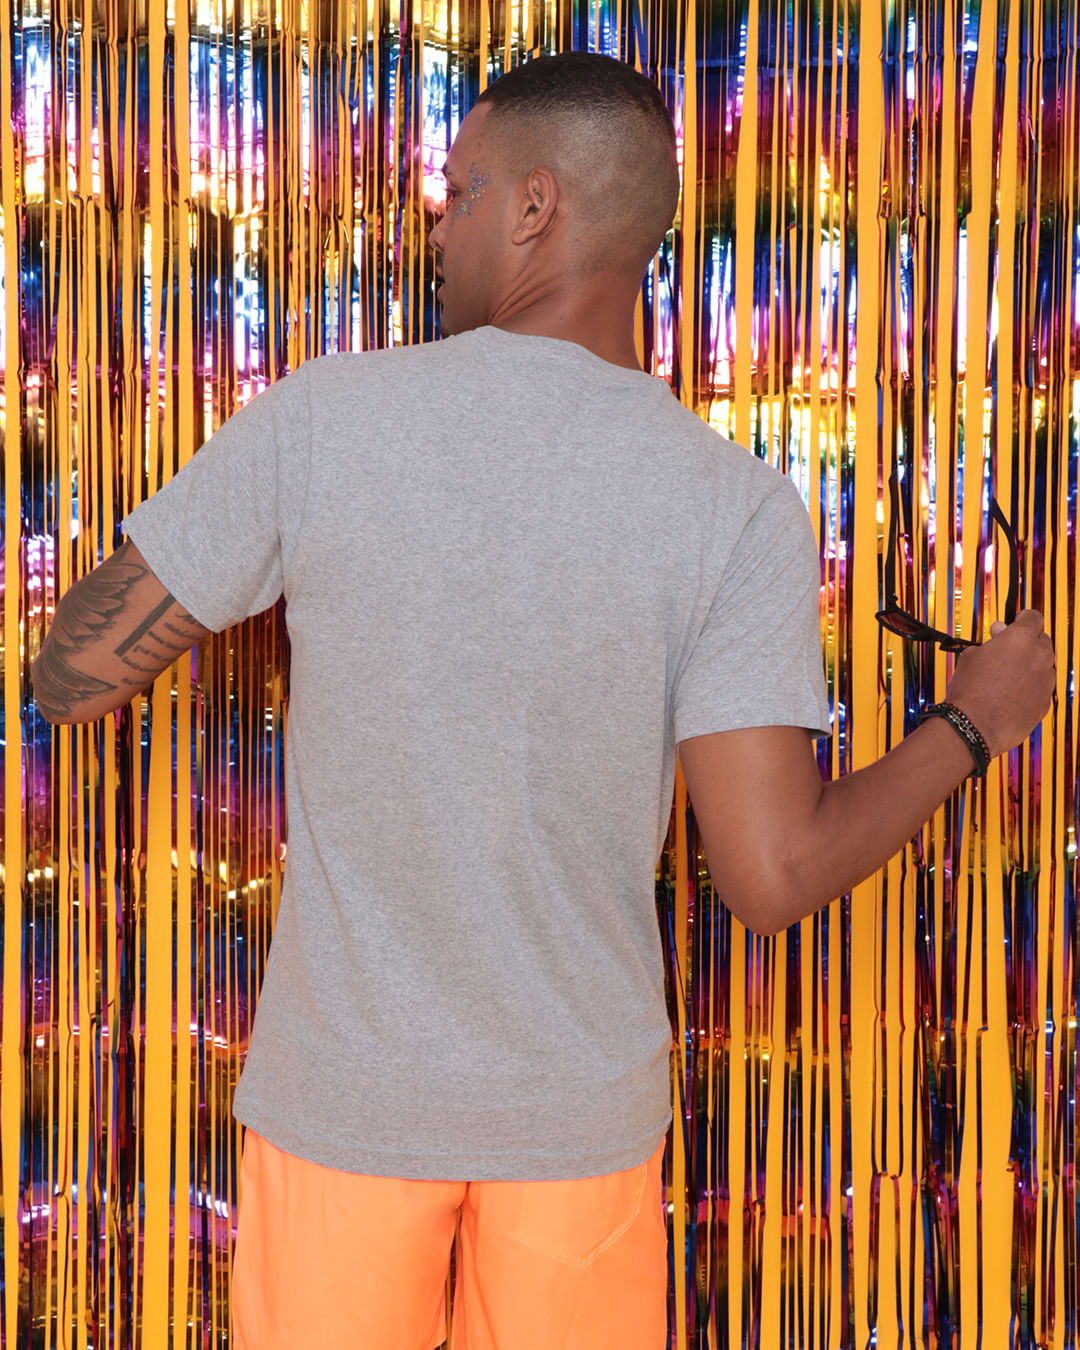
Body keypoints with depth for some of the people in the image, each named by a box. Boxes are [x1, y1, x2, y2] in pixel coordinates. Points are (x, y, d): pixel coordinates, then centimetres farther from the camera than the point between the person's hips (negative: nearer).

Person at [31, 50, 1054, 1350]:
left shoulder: (320, 419, -16)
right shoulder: (739, 509, -15)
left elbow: (74, 673, -9)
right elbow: (772, 874, -18)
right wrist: (972, 720, -1)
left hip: (342, 1087, 0)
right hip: (583, 1099, 1)